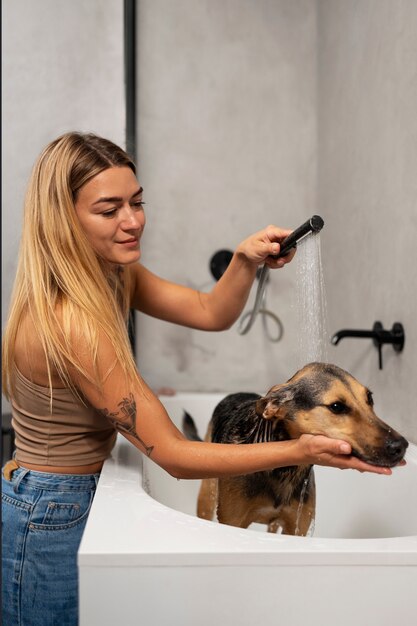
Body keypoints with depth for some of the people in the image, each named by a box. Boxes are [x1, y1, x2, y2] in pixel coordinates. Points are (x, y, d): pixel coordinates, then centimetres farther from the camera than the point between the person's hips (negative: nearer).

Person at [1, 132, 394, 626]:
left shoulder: (112, 275, -4)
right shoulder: (70, 323, -31)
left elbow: (211, 313, 1)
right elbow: (174, 455, -27)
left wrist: (246, 260, -19)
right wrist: (300, 451, -28)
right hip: (47, 521, -8)